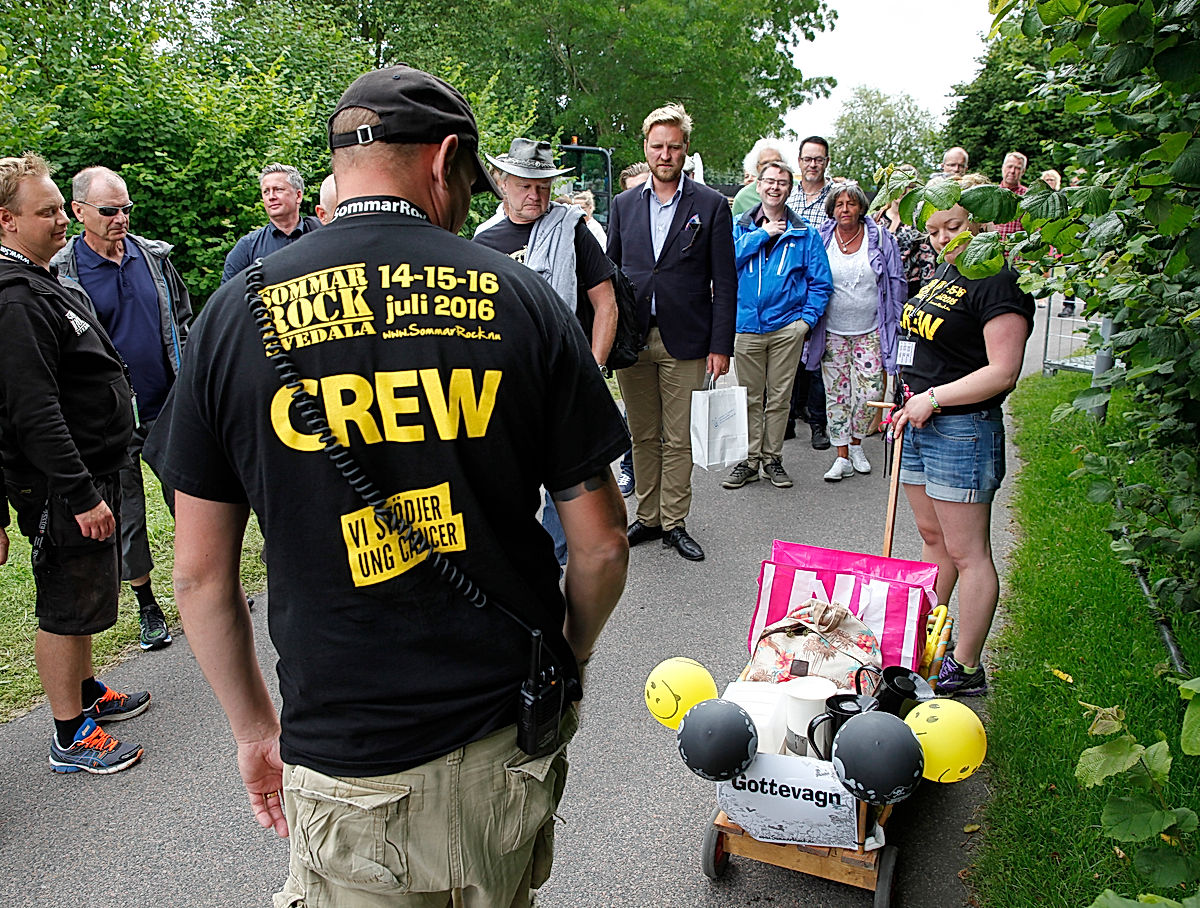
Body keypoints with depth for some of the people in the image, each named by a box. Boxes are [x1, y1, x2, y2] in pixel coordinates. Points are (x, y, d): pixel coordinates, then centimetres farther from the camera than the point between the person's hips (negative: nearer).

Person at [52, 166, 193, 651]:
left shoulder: (154, 256, 4)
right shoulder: (60, 273, -7)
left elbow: (183, 318, 13)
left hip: (170, 409, 3)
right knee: (125, 515, 8)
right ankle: (147, 606, 23)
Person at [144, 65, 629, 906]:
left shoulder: (238, 313, -6)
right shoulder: (519, 296, -8)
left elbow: (201, 574, -2)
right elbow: (601, 543, -5)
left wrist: (254, 727, 13)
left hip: (348, 769, -1)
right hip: (511, 743, 2)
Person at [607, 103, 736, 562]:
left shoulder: (711, 205, 0)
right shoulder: (624, 205, 9)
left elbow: (725, 282, -1)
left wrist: (721, 345, -8)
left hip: (684, 341, -3)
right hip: (631, 337, 3)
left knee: (679, 440, 4)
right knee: (642, 436, 11)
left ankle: (674, 523, 16)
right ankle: (647, 518, 23)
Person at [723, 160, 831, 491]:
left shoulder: (804, 233, 6)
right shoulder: (740, 226, 8)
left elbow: (820, 282, 6)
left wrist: (807, 317, -5)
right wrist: (762, 234, -11)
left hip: (787, 327, 0)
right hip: (747, 325, 0)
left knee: (780, 397, 6)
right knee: (750, 397, 6)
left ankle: (772, 458, 18)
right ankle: (750, 459, 16)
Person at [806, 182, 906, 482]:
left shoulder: (879, 238, -1)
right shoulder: (821, 240, 0)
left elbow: (896, 283, 5)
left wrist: (891, 321, 4)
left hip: (870, 331, 0)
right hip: (832, 331, 1)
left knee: (871, 392, -3)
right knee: (836, 393, 3)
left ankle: (856, 444, 22)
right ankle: (842, 456, 12)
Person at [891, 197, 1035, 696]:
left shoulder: (999, 284, -14)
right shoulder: (943, 272, 15)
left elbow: (1003, 372, -20)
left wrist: (933, 398, -20)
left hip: (963, 428, -9)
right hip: (918, 423, 9)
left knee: (967, 553, -1)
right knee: (932, 538, 17)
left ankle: (966, 669, 8)